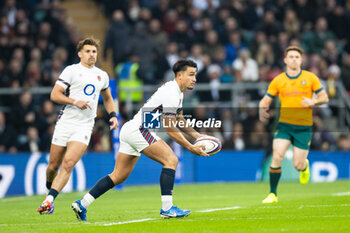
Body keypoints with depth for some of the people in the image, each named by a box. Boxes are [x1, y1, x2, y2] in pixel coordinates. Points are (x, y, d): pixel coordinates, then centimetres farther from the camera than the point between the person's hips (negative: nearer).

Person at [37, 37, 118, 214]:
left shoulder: (102, 76, 15)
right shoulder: (72, 71, 0)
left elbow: (107, 98, 31)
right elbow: (54, 95, -5)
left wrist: (113, 115, 15)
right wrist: (75, 101, -17)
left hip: (85, 126, 2)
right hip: (65, 122, -2)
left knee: (68, 163, -17)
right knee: (53, 165, 2)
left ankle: (49, 199, -19)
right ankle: (49, 188, 31)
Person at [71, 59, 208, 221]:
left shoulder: (177, 93, 16)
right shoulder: (170, 94, -16)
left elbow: (180, 122, 28)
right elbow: (171, 130, -14)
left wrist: (197, 136, 16)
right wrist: (192, 148, -8)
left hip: (130, 130, 10)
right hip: (138, 129, -10)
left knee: (118, 176, 10)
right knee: (171, 160, -16)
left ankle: (82, 204, 10)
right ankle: (167, 208, -20)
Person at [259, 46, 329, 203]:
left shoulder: (311, 78, 1)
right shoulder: (278, 80, 3)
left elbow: (324, 97, 5)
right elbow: (266, 100, 8)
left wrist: (313, 102, -16)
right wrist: (262, 110, -15)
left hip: (304, 127, -1)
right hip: (284, 124, 1)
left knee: (298, 165, -2)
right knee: (277, 157, -17)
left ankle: (305, 166, 38)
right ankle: (273, 194, -7)